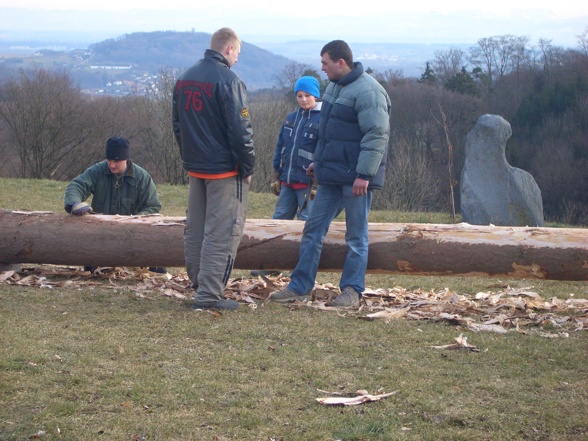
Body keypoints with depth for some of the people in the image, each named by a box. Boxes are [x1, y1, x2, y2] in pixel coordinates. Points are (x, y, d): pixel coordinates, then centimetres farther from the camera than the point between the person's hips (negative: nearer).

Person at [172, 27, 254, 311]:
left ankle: (199, 285, 23)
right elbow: (240, 129, -18)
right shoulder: (228, 80, -16)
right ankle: (209, 295, -6)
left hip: (194, 167, 8)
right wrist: (247, 167, -8)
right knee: (221, 233, -4)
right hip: (225, 170, -8)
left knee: (195, 229, 15)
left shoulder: (184, 79, 10)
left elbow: (177, 123, 18)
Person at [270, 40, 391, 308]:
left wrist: (364, 174, -25)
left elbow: (377, 135, -22)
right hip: (331, 175, 9)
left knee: (356, 236, 2)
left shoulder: (367, 91, -17)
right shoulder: (335, 87, 14)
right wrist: (319, 161, 24)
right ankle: (299, 287, 15)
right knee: (313, 229, 9)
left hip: (355, 178, -9)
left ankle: (352, 291, 10)